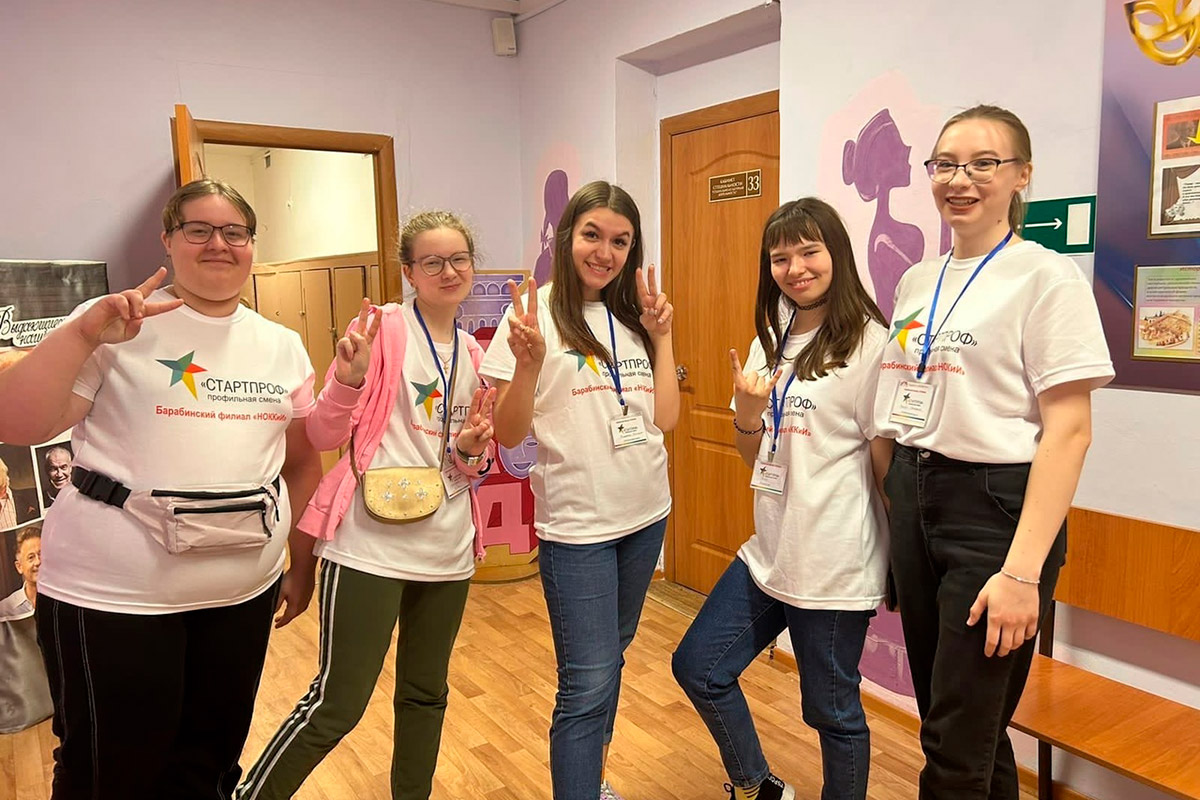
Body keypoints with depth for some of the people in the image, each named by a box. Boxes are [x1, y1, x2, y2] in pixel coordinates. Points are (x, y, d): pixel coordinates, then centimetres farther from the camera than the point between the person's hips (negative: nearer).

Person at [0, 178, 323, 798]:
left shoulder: (282, 346, 7)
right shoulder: (117, 328, -4)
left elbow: (303, 465, 13)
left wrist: (302, 566, 13)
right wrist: (83, 335, -21)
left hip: (245, 591, 4)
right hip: (111, 595, -3)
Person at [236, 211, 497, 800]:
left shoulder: (473, 355, 10)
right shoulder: (382, 328, -7)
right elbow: (323, 436, -9)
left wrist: (473, 450, -5)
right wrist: (350, 377, -27)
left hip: (448, 548, 6)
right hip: (371, 546, -6)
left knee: (425, 695, 18)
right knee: (339, 702, 1)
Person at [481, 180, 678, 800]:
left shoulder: (633, 319, 7)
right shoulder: (535, 316, -9)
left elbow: (665, 418, 3)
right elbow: (508, 435, -11)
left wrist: (661, 336, -4)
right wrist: (529, 362, -27)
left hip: (645, 515, 6)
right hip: (576, 525, -6)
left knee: (610, 657, 21)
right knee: (588, 682, -3)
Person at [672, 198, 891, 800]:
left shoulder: (869, 345, -13)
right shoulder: (771, 342, 9)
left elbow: (887, 462, -9)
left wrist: (901, 560, -3)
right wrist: (747, 412, -9)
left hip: (835, 564, -7)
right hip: (769, 551, 8)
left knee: (831, 710, 9)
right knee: (697, 667, 13)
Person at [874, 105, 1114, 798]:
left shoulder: (1047, 277, -8)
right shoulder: (916, 281, 11)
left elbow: (1069, 430, -13)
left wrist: (1023, 571, -19)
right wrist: (894, 502, 11)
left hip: (996, 507, -6)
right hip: (913, 500, 7)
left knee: (958, 744, 0)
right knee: (940, 710, 17)